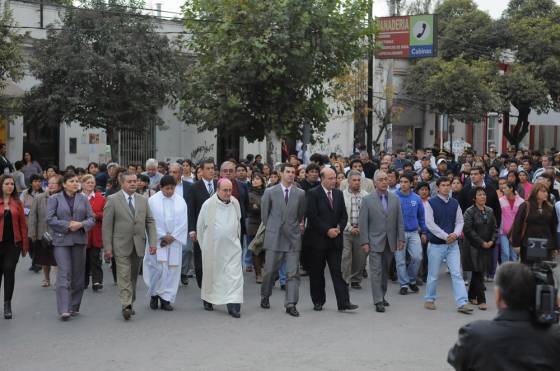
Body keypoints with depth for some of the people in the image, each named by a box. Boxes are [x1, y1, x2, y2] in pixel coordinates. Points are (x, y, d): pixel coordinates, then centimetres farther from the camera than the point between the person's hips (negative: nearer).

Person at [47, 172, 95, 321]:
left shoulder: (83, 199, 11)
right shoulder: (54, 199, 4)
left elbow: (91, 218, 7)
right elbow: (50, 219, -5)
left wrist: (81, 224, -12)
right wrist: (67, 225, -13)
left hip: (79, 240, 3)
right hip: (61, 241, -3)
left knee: (78, 273, 6)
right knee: (64, 273, -12)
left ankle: (74, 307, 17)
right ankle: (64, 309, -16)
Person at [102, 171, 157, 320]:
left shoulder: (143, 200, 10)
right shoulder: (112, 200, -3)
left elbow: (150, 222, 10)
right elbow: (106, 225, -4)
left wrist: (152, 242, 0)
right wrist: (108, 247, -9)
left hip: (138, 245, 4)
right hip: (121, 246, -4)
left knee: (133, 276, 11)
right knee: (124, 276, -10)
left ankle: (130, 304, 21)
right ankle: (126, 306, -14)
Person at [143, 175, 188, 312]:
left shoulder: (180, 201, 4)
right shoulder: (153, 200, -3)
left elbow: (183, 222, 1)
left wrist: (172, 236, -8)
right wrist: (162, 236, -10)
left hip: (175, 240, 3)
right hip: (157, 240, -3)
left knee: (172, 269, 1)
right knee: (159, 267, -8)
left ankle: (166, 298, 9)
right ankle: (154, 294, 13)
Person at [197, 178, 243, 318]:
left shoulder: (235, 203, 0)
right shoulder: (208, 204, -10)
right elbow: (200, 226, 1)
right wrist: (203, 244, 8)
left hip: (232, 247, 2)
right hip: (213, 247, -2)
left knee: (235, 275, -7)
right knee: (211, 274, 13)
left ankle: (233, 305, -8)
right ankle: (208, 300, 32)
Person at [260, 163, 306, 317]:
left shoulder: (300, 194, 4)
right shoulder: (270, 192, 0)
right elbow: (264, 214, 9)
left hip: (293, 237, 1)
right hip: (274, 237, -1)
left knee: (293, 272, -3)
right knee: (269, 270, 6)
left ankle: (291, 304, 0)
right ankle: (265, 297, 28)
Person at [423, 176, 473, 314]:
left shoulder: (454, 203, 6)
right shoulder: (431, 203, -6)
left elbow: (460, 221, 9)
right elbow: (430, 224, -12)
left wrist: (455, 233, -11)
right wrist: (446, 236, -16)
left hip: (452, 244, 3)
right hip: (436, 244, -3)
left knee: (457, 273, -4)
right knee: (433, 275, 8)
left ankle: (462, 303, -7)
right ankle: (429, 300, 25)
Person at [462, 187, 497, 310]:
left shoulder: (489, 211, 10)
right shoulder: (470, 212, -8)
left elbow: (494, 228, 13)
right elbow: (468, 230, -14)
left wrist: (492, 241, -5)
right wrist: (482, 242, -15)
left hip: (487, 246, 6)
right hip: (474, 246, -6)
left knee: (477, 272, 13)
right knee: (478, 272, -9)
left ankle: (472, 296, 26)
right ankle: (481, 300, -8)